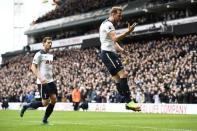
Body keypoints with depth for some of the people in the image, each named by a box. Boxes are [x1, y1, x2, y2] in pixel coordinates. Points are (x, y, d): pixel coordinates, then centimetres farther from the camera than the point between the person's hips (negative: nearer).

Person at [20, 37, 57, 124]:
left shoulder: (51, 55, 17)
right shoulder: (39, 54, -8)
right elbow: (33, 67, -13)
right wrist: (40, 78, -23)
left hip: (50, 81, 8)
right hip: (42, 82, -8)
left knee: (54, 99, -2)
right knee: (45, 102, -10)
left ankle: (45, 119, 8)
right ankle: (26, 107, 9)